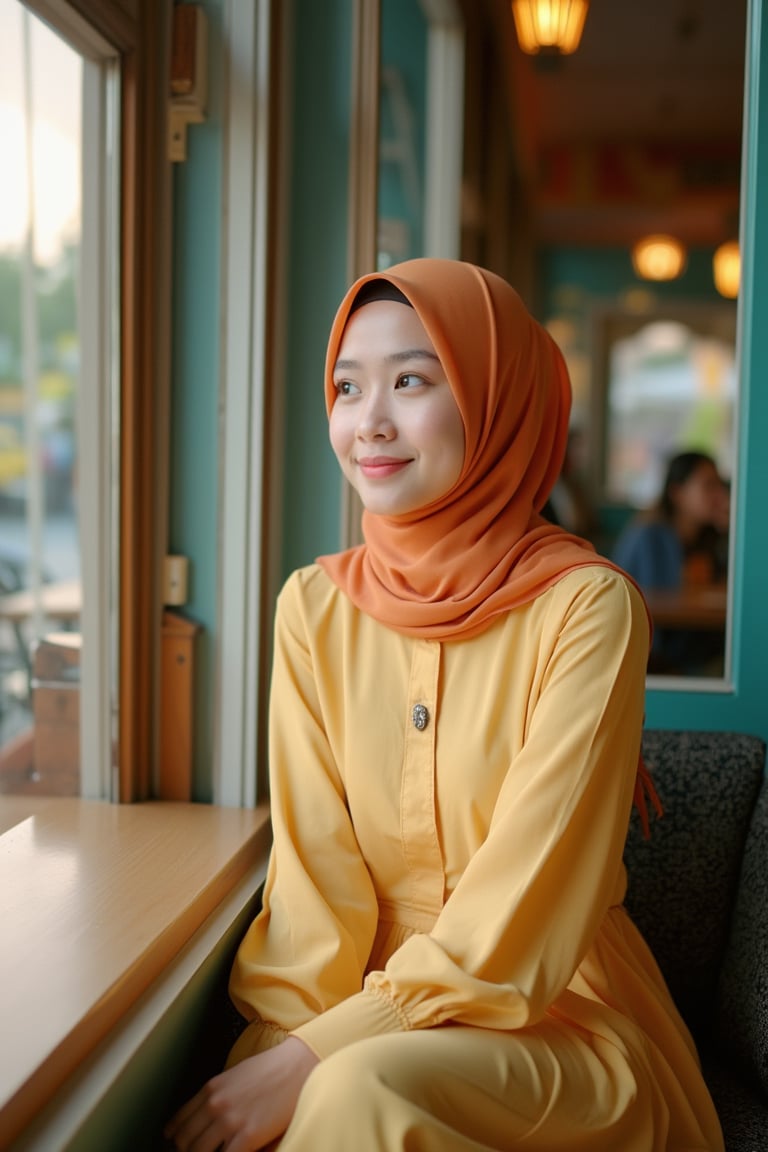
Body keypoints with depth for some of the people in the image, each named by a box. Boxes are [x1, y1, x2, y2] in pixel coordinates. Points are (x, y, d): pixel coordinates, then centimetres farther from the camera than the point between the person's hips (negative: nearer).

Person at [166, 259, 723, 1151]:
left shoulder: (588, 606, -13)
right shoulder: (313, 606, 0)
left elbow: (525, 902, -17)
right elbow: (313, 862, -2)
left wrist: (312, 1061, -20)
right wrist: (281, 1038, -17)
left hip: (562, 1020, -2)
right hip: (376, 1007, 3)